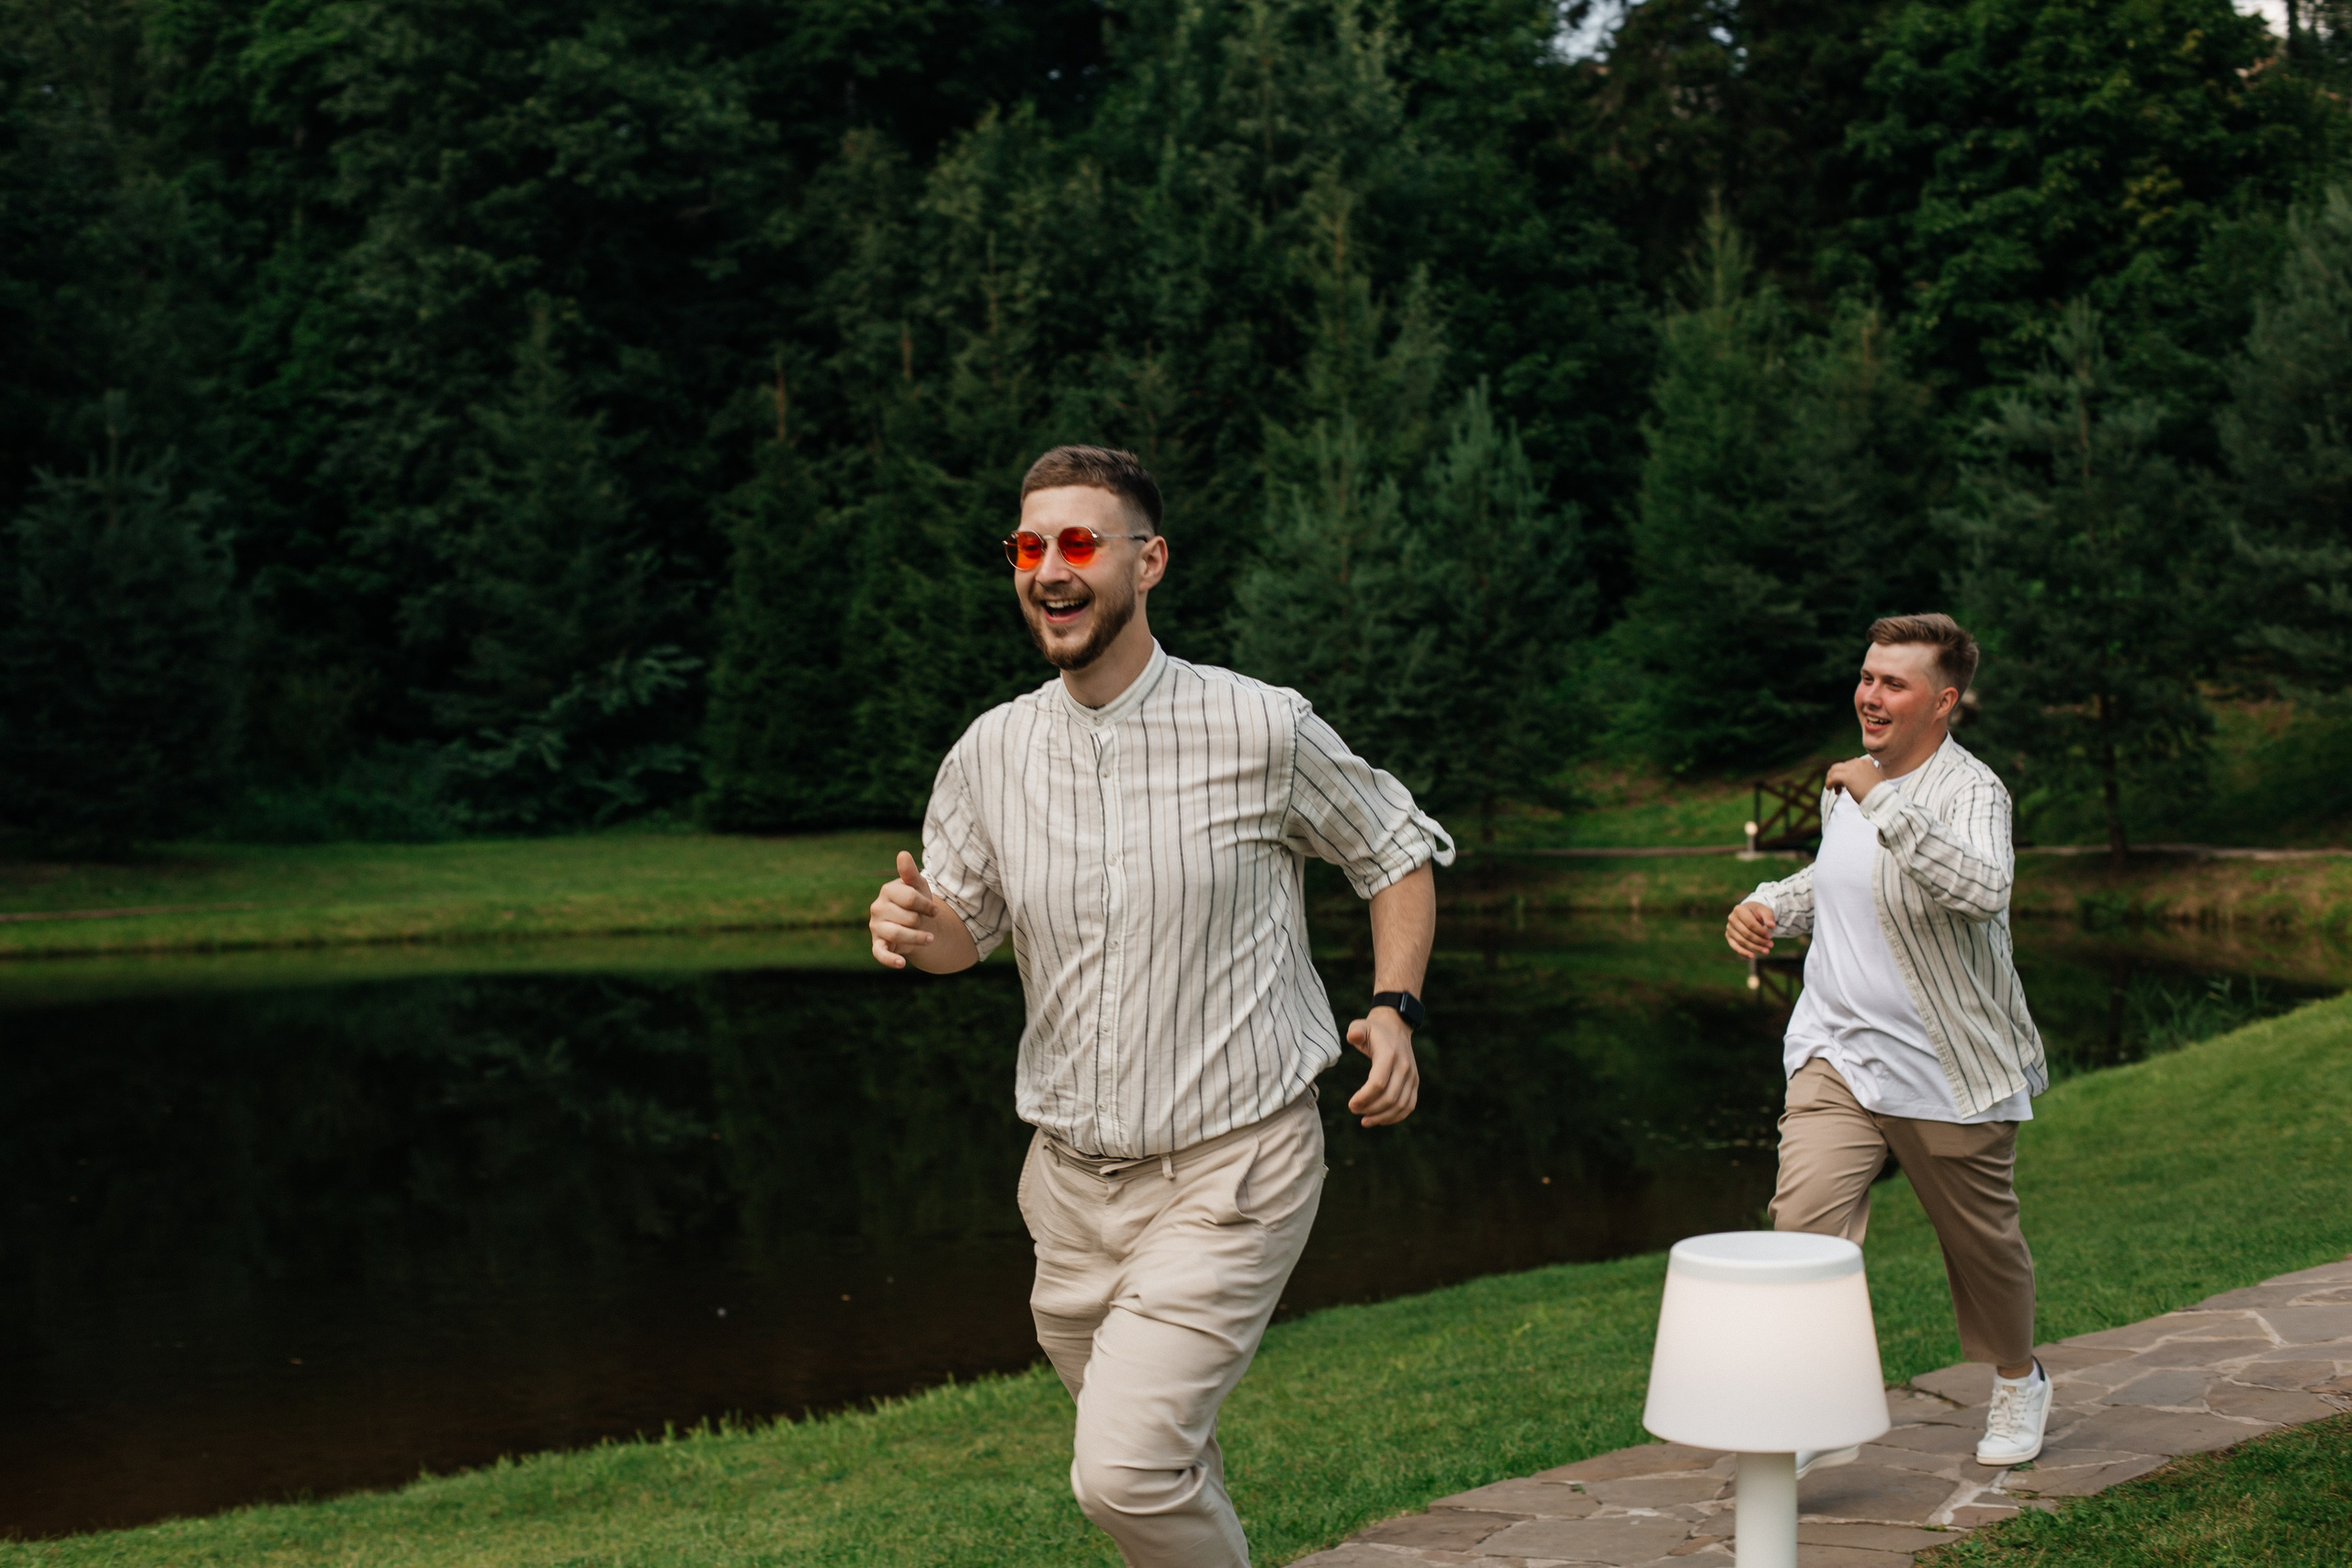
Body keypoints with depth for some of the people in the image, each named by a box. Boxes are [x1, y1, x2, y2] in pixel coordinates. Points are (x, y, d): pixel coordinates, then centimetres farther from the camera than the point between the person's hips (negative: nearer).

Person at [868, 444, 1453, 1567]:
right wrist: (916, 926, -10)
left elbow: (1398, 851, 5)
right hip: (1072, 1179, 5)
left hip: (1230, 1173, -5)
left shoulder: (1260, 730, -11)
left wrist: (1394, 1010, -9)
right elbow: (966, 926, 14)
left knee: (1125, 1467, -18)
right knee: (1164, 1467, 21)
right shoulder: (989, 753, -1)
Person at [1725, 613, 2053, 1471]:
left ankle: (2018, 1384, 40)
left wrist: (1885, 802, -36)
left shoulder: (1970, 790, -16)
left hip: (1947, 1073, -5)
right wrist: (1768, 905, 9)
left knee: (1982, 1242, 12)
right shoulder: (1848, 783, 9)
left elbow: (1982, 890, -38)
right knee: (1803, 1216, -17)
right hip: (1836, 1053, 5)